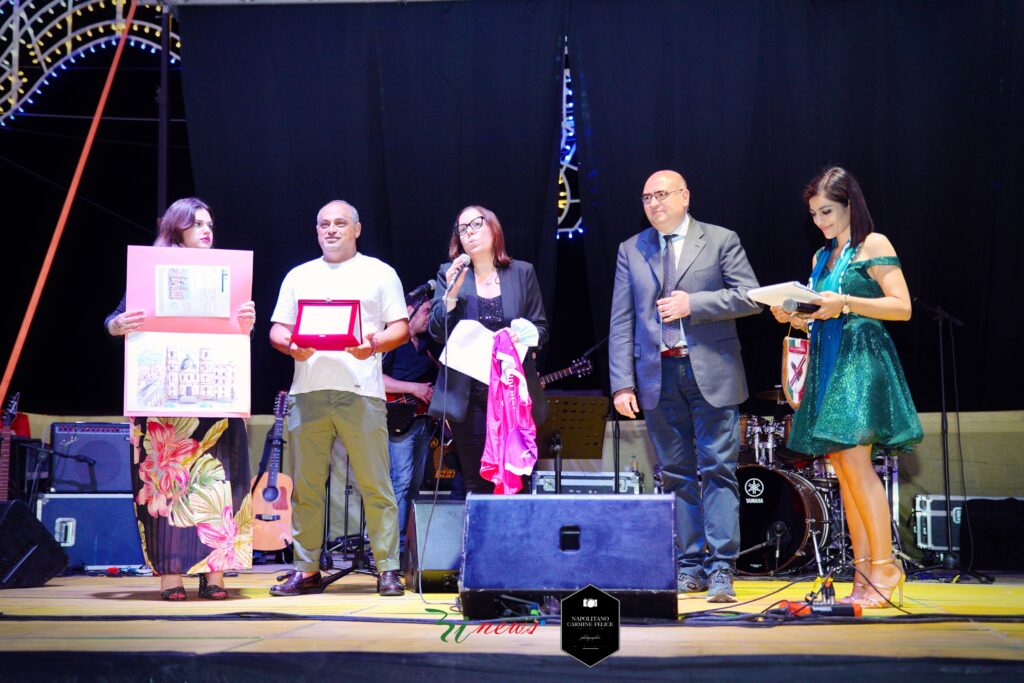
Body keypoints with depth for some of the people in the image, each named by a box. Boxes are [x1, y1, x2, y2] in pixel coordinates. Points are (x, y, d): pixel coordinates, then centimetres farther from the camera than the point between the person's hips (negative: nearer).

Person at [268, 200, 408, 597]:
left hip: (361, 392, -3)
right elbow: (277, 328, 16)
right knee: (306, 486, 4)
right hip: (308, 391, 3)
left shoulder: (379, 273, 12)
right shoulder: (299, 276, 20)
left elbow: (400, 328, 6)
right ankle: (307, 570, 12)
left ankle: (387, 569, 1)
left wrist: (374, 345, -14)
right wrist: (291, 346, -6)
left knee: (375, 485, -4)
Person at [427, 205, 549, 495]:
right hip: (468, 396, 0)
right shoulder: (449, 274, 9)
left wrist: (522, 336, -12)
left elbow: (541, 328, 10)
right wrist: (452, 293, -11)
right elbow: (437, 333, 2)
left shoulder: (522, 273, 9)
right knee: (476, 485, 2)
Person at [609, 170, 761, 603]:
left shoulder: (720, 241, 4)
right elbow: (621, 323, 7)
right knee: (676, 474, 7)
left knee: (717, 470, -4)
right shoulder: (631, 251, 12)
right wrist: (621, 383, -1)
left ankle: (720, 570, 0)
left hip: (711, 373, -3)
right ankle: (689, 568, 14)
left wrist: (693, 303, -13)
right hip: (658, 376, 3)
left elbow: (751, 298, -4)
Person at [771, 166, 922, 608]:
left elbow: (902, 307, -9)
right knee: (842, 468, 3)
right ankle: (863, 574, 5)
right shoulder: (822, 258, 20)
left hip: (861, 361, -7)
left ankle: (885, 568, -11)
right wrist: (794, 318, 3)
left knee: (854, 461, -16)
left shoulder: (873, 245, -1)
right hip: (827, 364, 8)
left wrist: (846, 303, -18)